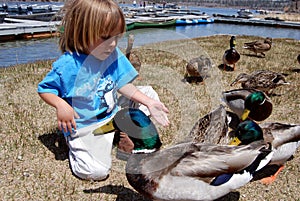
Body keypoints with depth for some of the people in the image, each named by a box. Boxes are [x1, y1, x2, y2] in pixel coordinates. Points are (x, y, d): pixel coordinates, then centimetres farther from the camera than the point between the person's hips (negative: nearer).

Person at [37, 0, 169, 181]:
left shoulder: (114, 55, -7)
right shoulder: (67, 65, -21)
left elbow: (123, 84, 2)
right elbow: (44, 89, -8)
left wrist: (149, 102, -9)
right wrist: (60, 104, -29)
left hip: (113, 116, 6)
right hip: (83, 127, -5)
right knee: (97, 171, -17)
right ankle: (75, 145, 11)